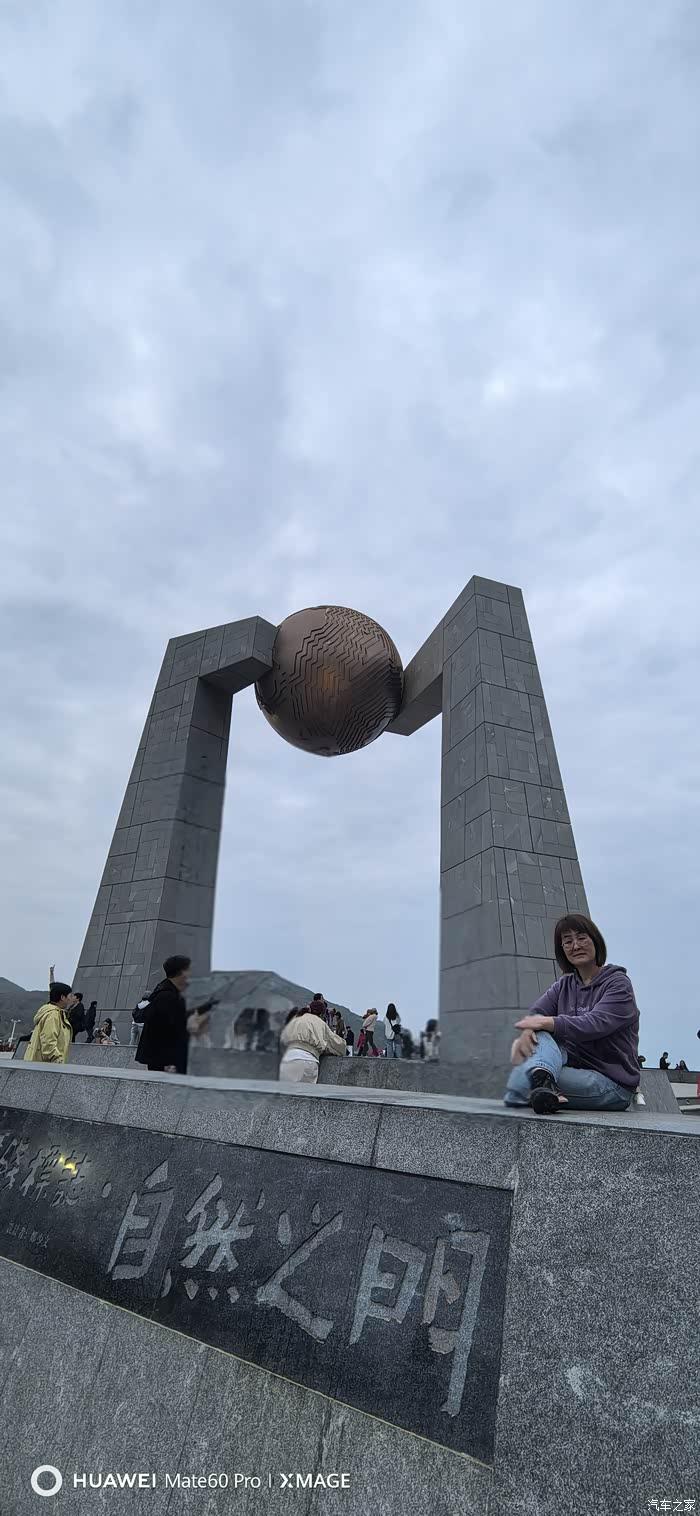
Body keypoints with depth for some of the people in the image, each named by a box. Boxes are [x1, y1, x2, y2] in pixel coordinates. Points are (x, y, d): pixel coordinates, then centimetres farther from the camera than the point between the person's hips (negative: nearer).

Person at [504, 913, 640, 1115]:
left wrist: (547, 1022, -32)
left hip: (614, 1085, -5)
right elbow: (536, 1014, -5)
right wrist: (526, 1031, -29)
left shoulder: (618, 983, -5)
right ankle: (542, 1079, -51)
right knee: (538, 1036, -28)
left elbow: (595, 1025, -23)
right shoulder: (565, 985, 13)